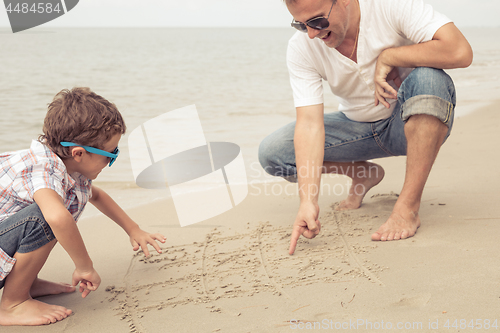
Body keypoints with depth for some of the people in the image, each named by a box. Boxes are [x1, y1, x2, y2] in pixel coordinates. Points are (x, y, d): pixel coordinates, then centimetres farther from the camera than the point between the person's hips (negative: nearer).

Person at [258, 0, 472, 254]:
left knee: (428, 78, -37)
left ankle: (408, 207, -27)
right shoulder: (300, 48, -17)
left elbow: (461, 52, -36)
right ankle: (363, 174, 9)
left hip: (416, 121, -3)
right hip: (358, 128, 3)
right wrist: (308, 200, -34)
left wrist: (388, 57, -29)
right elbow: (309, 122, -24)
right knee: (271, 153, -14)